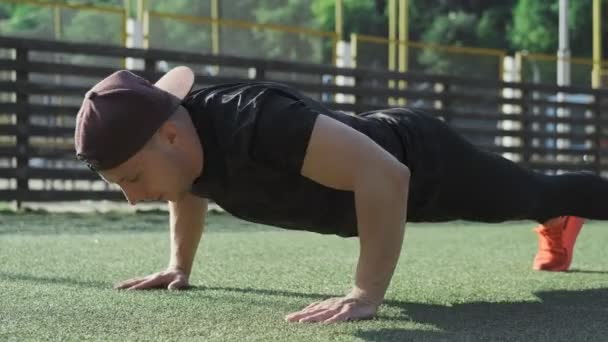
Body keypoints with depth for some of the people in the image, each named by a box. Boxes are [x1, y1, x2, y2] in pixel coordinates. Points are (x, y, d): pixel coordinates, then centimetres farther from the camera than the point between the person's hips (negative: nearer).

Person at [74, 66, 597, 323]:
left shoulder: (255, 123, -47)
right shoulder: (175, 140, -22)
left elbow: (385, 175, -51)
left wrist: (367, 295, -50)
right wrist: (180, 266, 2)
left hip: (421, 159, -7)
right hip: (373, 140, 7)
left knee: (537, 194, 22)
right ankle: (560, 230, 67)